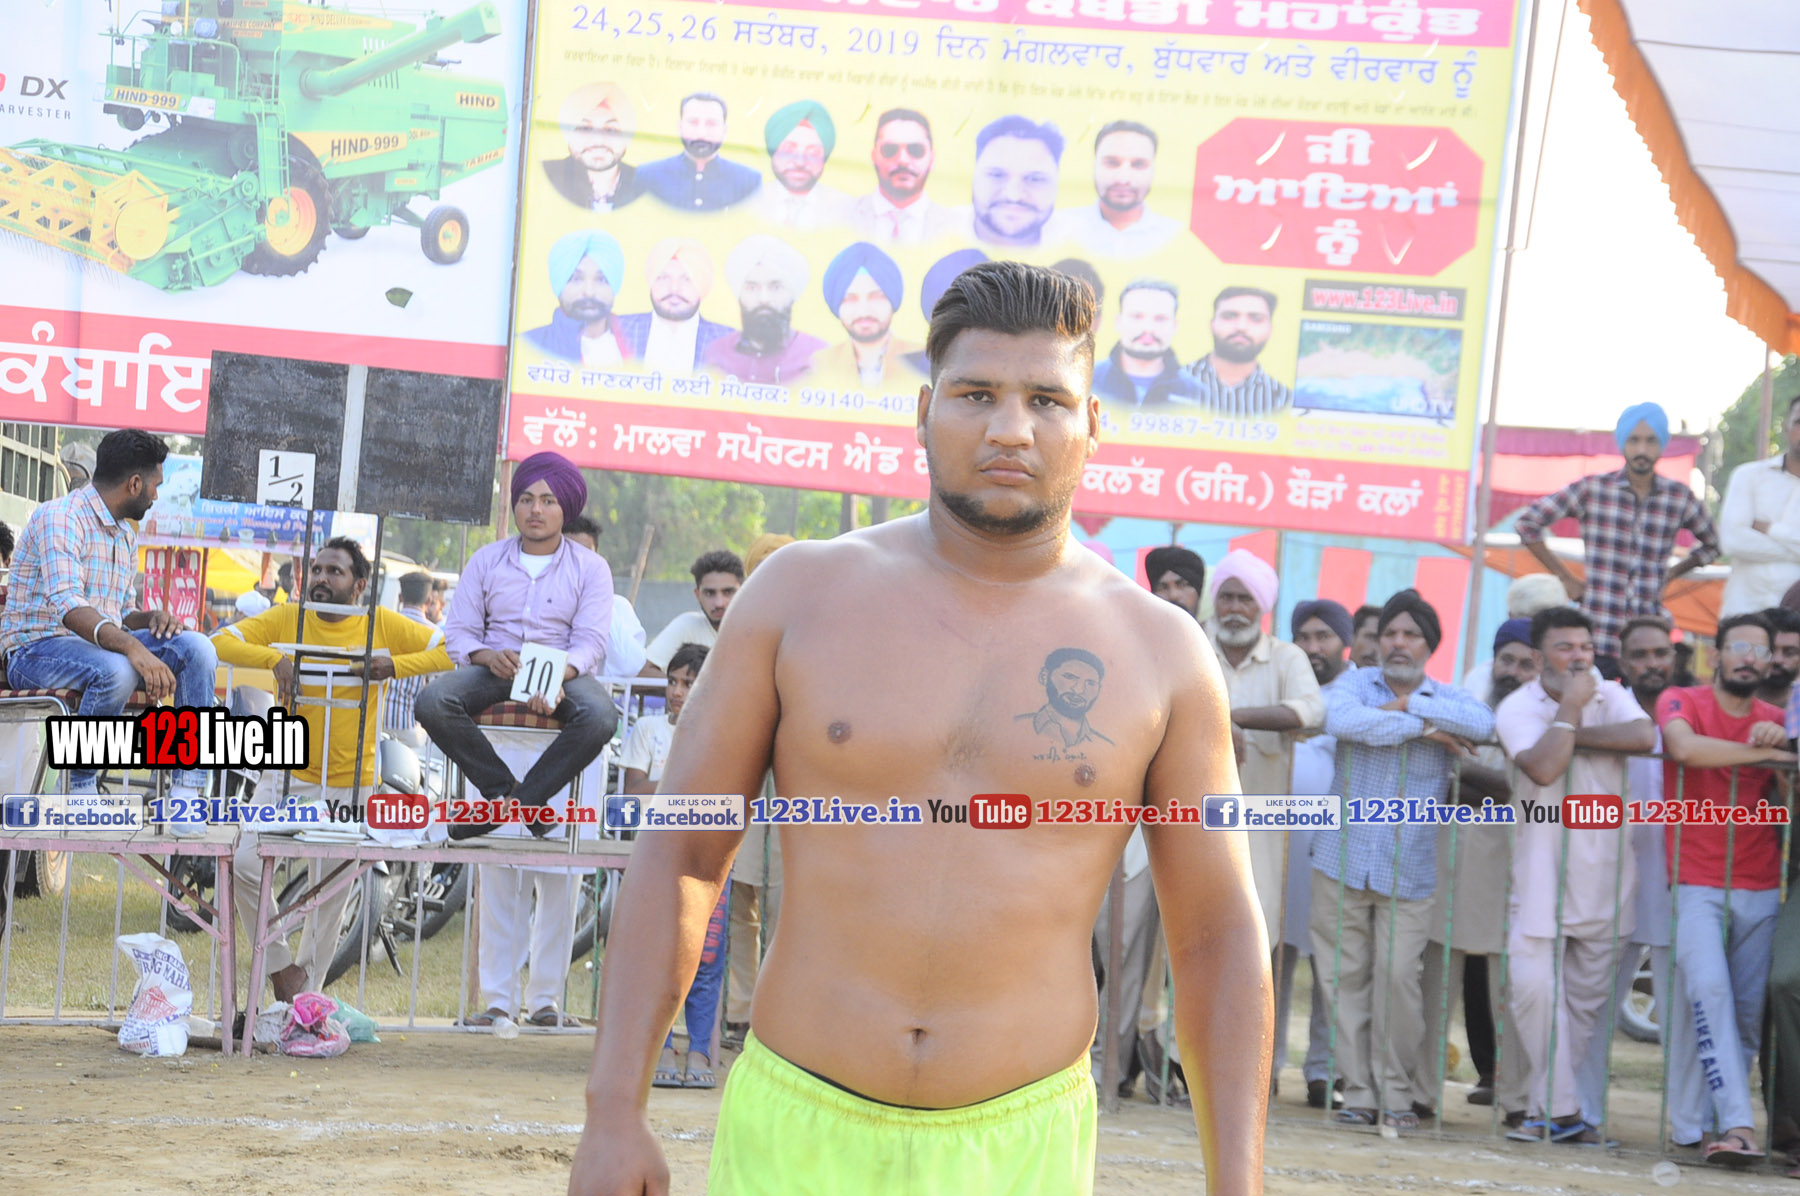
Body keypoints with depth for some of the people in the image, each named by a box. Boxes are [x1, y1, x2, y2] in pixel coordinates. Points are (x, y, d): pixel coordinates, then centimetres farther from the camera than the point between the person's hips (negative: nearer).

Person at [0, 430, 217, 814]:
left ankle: (187, 791, -21)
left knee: (196, 648, -15)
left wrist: (152, 618, -2)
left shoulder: (125, 536, 18)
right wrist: (132, 647, -41)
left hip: (100, 646, 8)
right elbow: (67, 604, -27)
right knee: (116, 670, -39)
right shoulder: (60, 517, -13)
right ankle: (80, 787, -18)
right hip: (38, 649, -8)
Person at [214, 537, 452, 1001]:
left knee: (331, 899, 8)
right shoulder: (284, 619, -1)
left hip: (351, 784, 0)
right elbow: (219, 643, -8)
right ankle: (281, 963, 5)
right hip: (286, 773, 0)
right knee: (246, 864, -18)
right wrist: (274, 657, -23)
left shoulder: (383, 626, -4)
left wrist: (396, 665, -21)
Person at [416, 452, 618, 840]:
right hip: (493, 668, 2)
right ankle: (505, 788, -14)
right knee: (432, 702, -29)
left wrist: (557, 677, -27)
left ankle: (518, 800, -21)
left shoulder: (591, 568, 6)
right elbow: (458, 633, 6)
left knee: (601, 717, -35)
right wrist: (489, 657, -18)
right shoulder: (486, 560, 11)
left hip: (564, 672, -2)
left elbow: (590, 642, -5)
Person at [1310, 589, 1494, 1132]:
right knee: (1347, 977, 0)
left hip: (1410, 869, 0)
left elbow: (1482, 724, -15)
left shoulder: (1446, 698, 9)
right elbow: (1340, 719, -17)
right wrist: (1423, 729, -12)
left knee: (1398, 975, -9)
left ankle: (1397, 1092, 2)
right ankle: (1358, 1091, 8)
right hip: (1344, 860, 1)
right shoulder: (1356, 683, 8)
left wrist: (1409, 704, -12)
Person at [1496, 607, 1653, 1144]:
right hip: (1542, 871, -3)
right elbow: (1544, 768, -20)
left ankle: (1551, 1107, 13)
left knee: (1587, 998, 5)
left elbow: (1644, 736, -14)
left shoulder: (1610, 696, 7)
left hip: (1604, 872, 3)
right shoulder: (1518, 707, -3)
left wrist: (1574, 733, -15)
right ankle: (1562, 1109, -8)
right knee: (1534, 987, -15)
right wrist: (1569, 707, -14)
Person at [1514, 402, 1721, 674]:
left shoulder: (1679, 497, 7)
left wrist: (1669, 575, 12)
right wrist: (1565, 579, 4)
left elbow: (1712, 544, 24)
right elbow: (1527, 523, 5)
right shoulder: (1593, 489, 1)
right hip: (1596, 639, -2)